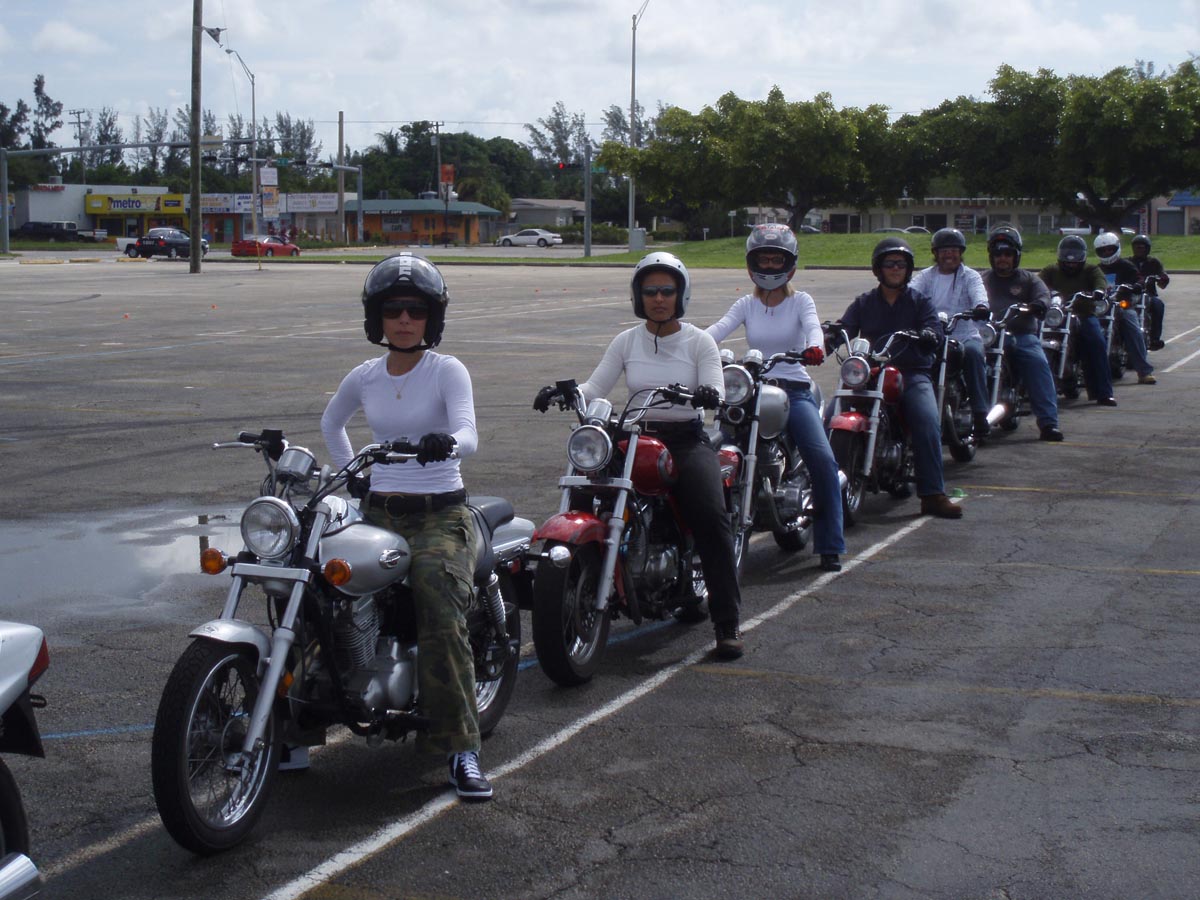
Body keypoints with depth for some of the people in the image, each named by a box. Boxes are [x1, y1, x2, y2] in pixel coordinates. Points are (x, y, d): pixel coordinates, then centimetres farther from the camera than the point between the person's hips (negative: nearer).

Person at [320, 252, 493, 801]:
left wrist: (446, 441, -44)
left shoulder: (447, 371, -3)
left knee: (442, 623, -27)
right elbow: (331, 423, 32)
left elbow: (469, 435, -21)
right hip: (378, 511, 5)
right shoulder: (363, 378, 11)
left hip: (441, 514, -4)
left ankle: (461, 750, -25)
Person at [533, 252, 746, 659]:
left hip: (687, 440, -3)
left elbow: (716, 389, -10)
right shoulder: (626, 342, 10)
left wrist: (708, 394, -35)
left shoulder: (699, 342, 3)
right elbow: (595, 388, 2)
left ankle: (727, 622, -20)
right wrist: (563, 390, -19)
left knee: (712, 518, -25)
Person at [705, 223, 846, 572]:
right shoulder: (746, 305, 12)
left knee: (823, 461, -21)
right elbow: (719, 328, -6)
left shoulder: (800, 301, 6)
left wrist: (815, 347, -40)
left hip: (795, 389, -2)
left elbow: (813, 326, -15)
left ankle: (830, 547, -14)